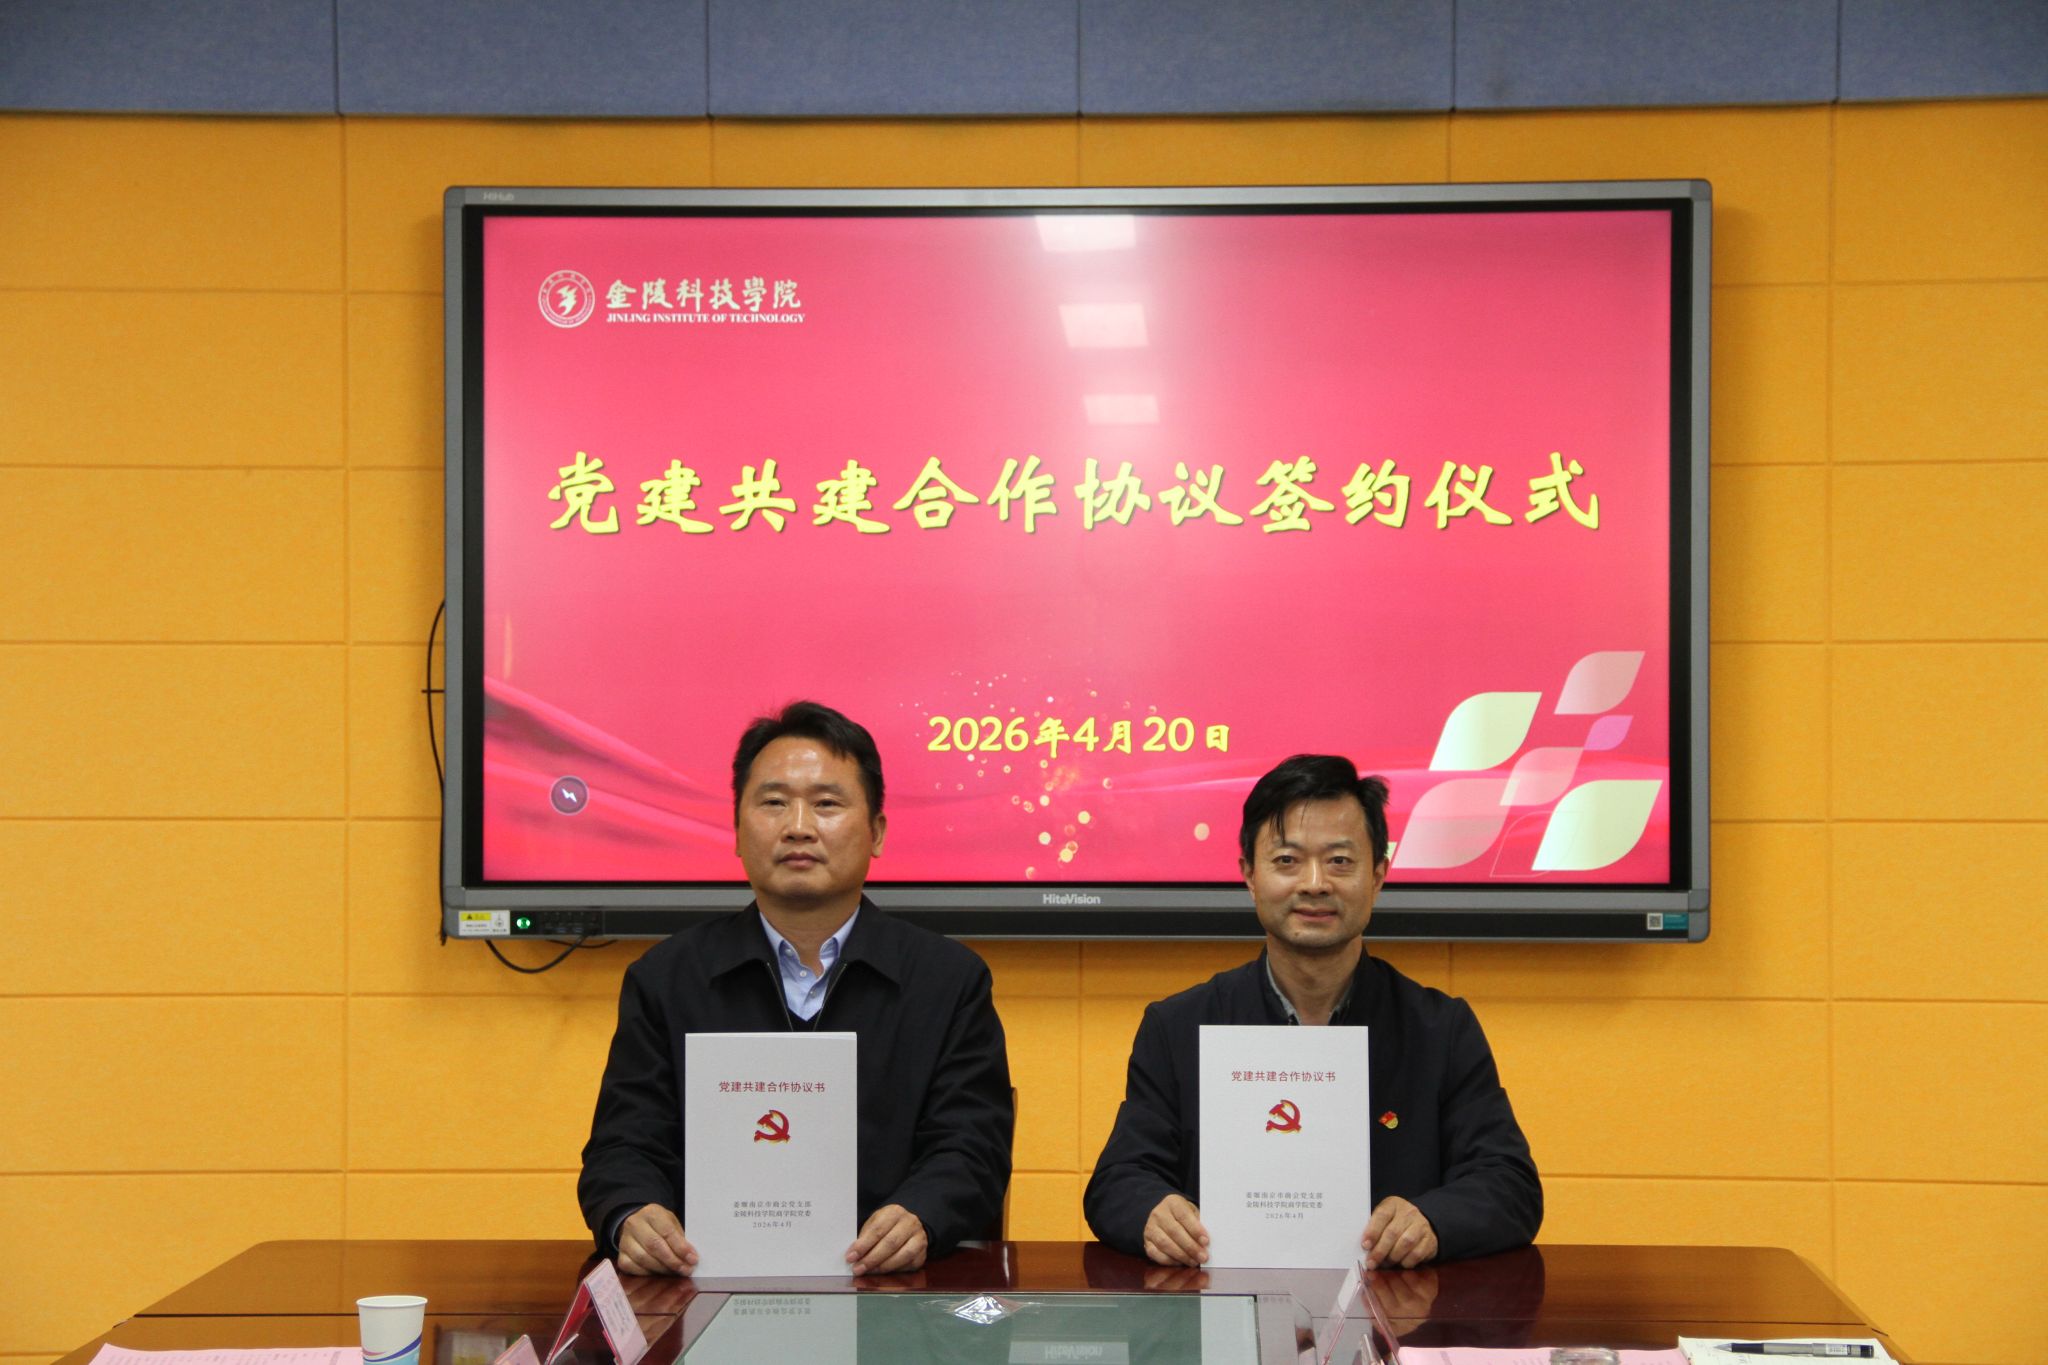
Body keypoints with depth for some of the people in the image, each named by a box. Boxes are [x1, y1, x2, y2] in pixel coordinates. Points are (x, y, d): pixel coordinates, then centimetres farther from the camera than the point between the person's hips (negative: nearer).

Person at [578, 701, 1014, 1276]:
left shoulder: (951, 980, 10)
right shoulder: (664, 980, 12)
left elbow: (969, 1150, 2)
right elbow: (626, 1148, 6)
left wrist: (919, 1220, -22)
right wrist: (632, 1220, -18)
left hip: (888, 1293, 0)